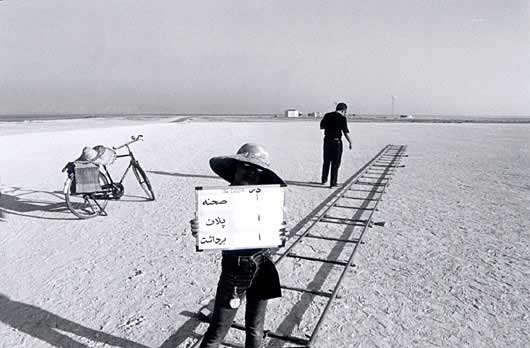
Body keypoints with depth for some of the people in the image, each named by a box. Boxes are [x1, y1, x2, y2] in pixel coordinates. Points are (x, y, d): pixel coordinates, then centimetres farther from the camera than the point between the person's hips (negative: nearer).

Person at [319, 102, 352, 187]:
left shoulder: (327, 115, 4)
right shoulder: (342, 118, -11)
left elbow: (321, 127, 15)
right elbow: (346, 132, -13)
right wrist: (350, 142, -1)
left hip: (327, 140, 5)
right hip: (336, 141, -5)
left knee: (326, 161, 19)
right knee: (335, 163, 5)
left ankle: (324, 179, 28)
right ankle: (333, 183, 7)